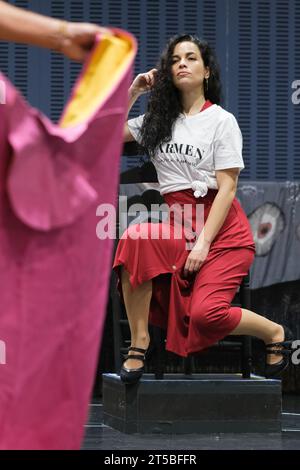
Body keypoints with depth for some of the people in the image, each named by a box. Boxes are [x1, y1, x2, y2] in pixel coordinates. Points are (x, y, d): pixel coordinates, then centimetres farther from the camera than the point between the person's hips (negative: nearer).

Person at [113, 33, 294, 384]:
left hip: (222, 230, -4)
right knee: (135, 238, -31)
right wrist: (132, 92, 9)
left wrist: (204, 242, -16)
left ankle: (275, 333, 6)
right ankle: (139, 343, -23)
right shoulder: (159, 119, 16)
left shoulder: (222, 120, 0)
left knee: (206, 314, -24)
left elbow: (227, 187, -7)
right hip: (177, 225, 4)